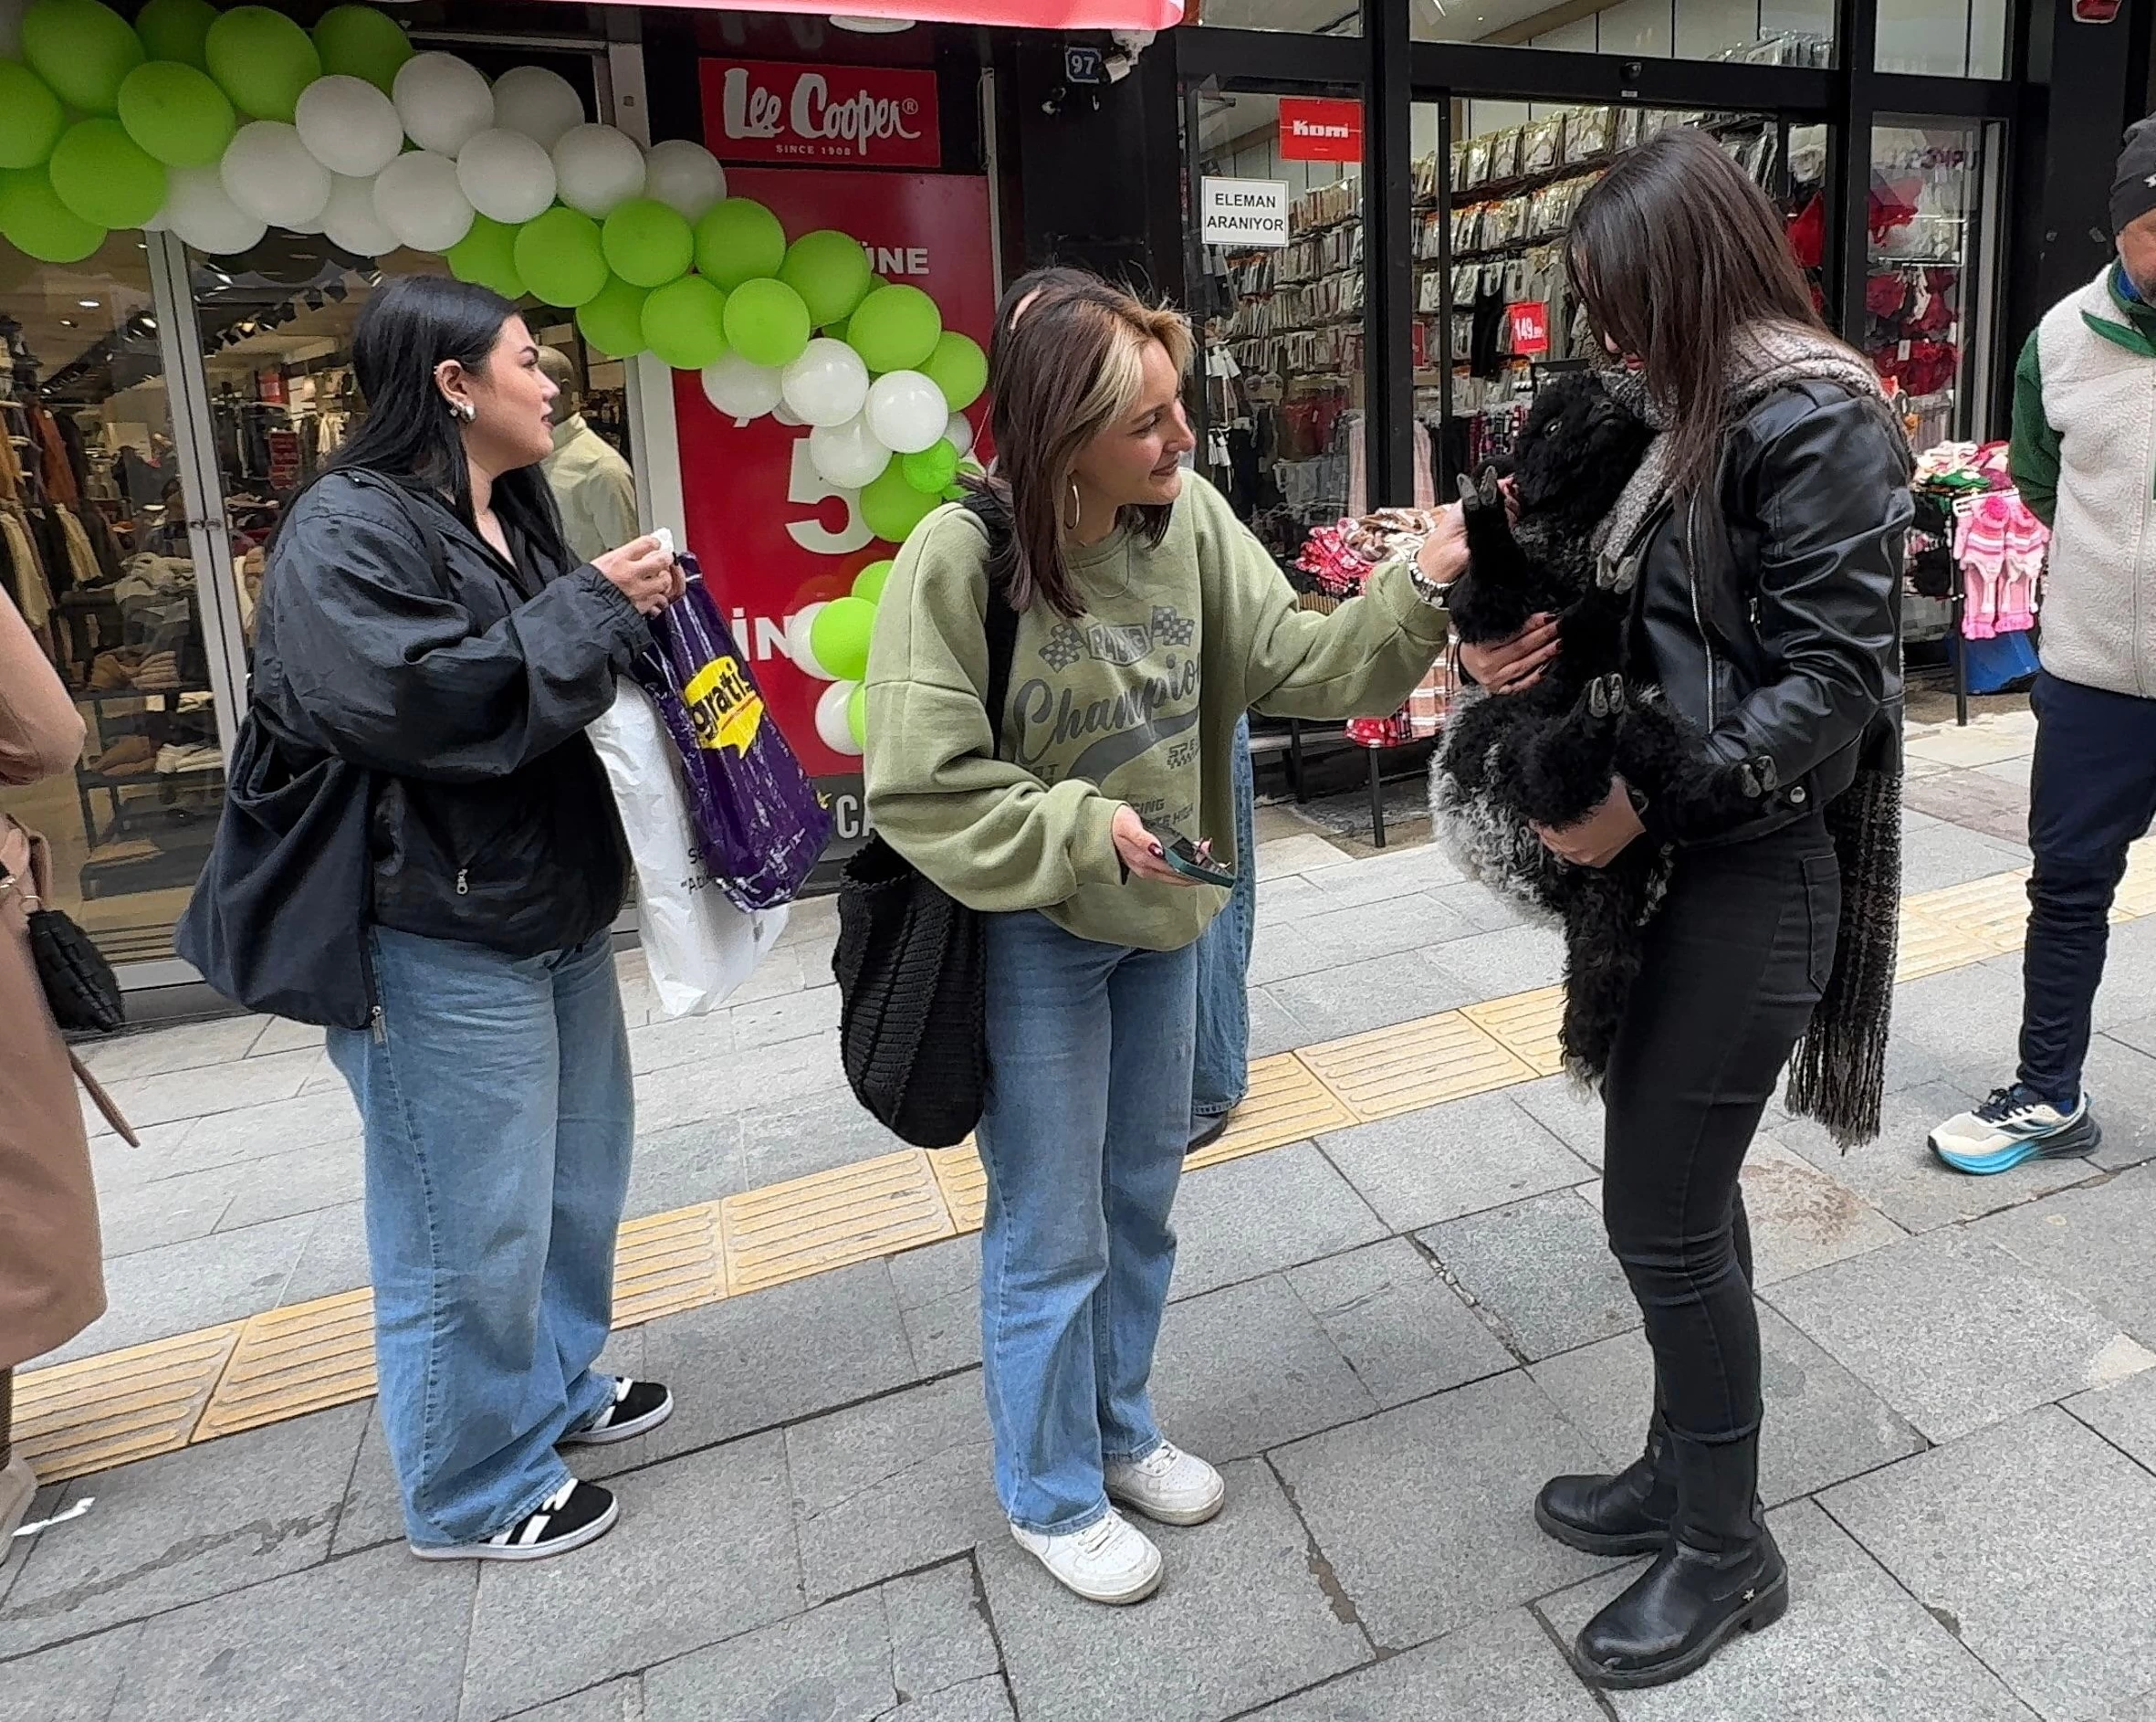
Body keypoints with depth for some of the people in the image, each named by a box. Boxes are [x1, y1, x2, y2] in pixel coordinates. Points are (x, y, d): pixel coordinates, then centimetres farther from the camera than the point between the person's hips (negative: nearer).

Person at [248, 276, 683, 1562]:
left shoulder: (518, 514, 13)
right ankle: (475, 1489, 24)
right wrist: (594, 608, -20)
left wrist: (642, 604, 3)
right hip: (444, 945, -9)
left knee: (577, 1183, 21)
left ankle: (558, 1386, 43)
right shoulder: (348, 529, -14)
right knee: (471, 1228, 4)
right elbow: (422, 699, -28)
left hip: (559, 914, 10)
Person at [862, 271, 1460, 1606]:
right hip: (1033, 940, -6)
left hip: (1161, 916, 6)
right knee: (1053, 1235, 9)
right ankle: (1053, 1492, 35)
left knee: (1142, 1195, 21)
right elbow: (919, 786, -20)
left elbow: (1295, 662, -6)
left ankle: (1119, 1427, 46)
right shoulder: (961, 558, -22)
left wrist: (1421, 590, -20)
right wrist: (1084, 831, -23)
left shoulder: (1188, 515, -7)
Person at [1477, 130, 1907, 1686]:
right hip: (1662, 853, 8)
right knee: (1684, 1189, 16)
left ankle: (1729, 1549, 21)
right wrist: (1530, 635, -4)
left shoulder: (1818, 423, -13)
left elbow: (1829, 683, -18)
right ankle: (1683, 1471, 35)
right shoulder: (1679, 411, 13)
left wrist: (1643, 799, -20)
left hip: (1748, 872, -8)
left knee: (1660, 1212, 0)